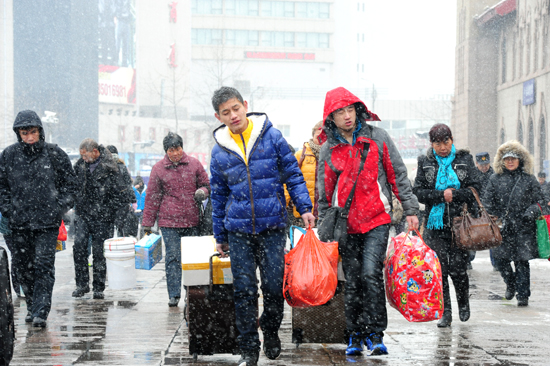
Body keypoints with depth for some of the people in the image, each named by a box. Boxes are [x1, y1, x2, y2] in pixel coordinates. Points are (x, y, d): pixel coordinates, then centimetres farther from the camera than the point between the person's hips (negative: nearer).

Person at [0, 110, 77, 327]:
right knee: (23, 266, 8)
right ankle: (32, 305, 24)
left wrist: (60, 208, -2)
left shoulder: (55, 154, 1)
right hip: (19, 222, 3)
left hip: (48, 222, -3)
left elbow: (69, 184, 7)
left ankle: (41, 311, -8)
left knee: (44, 266, -9)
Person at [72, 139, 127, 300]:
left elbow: (120, 196, -6)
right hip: (83, 215, 4)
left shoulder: (110, 169, -9)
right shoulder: (80, 165, 6)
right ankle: (82, 284, 4)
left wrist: (106, 211, -9)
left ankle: (98, 287, 10)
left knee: (99, 252, 0)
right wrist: (77, 205, 13)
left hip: (102, 218, -4)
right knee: (79, 246, -7)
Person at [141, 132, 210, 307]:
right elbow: (152, 197, 7)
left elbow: (206, 184, 16)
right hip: (169, 221, -1)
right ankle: (174, 295, -2)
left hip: (192, 221, 1)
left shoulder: (194, 164, 7)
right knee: (173, 257, -5)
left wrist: (202, 191, -9)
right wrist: (147, 222, 4)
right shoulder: (158, 168, 5)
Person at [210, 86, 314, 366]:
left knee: (274, 286, -1)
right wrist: (220, 237, 16)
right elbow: (218, 196, 14)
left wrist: (305, 208, -6)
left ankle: (271, 333, 26)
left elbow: (292, 174, 5)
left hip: (272, 227, -1)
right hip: (238, 230, 2)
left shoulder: (271, 137, 0)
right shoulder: (219, 151, 6)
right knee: (244, 291, 0)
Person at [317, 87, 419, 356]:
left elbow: (398, 175, 5)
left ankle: (375, 334, -7)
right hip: (346, 225, 2)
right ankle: (355, 336, 15)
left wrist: (410, 210, 2)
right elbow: (324, 193, 12)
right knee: (352, 281, 4)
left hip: (377, 221, -2)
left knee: (371, 273, -15)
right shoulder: (328, 150, 5)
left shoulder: (377, 137, 1)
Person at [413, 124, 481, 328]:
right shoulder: (425, 162, 8)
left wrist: (453, 194, -14)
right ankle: (445, 313, 6)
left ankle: (463, 303, 22)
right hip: (435, 223, 1)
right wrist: (442, 195, -12)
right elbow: (418, 192, 0)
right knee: (439, 270, -3)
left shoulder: (464, 159, 6)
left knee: (457, 269, -5)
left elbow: (475, 189, 0)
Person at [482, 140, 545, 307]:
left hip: (523, 228, -2)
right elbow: (487, 202, 7)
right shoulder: (495, 179, 8)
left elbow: (541, 200, 8)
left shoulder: (529, 179, 6)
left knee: (522, 261, -4)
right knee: (500, 258, 1)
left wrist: (533, 210, -13)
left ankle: (523, 294, 5)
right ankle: (511, 284, 29)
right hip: (502, 228, 2)